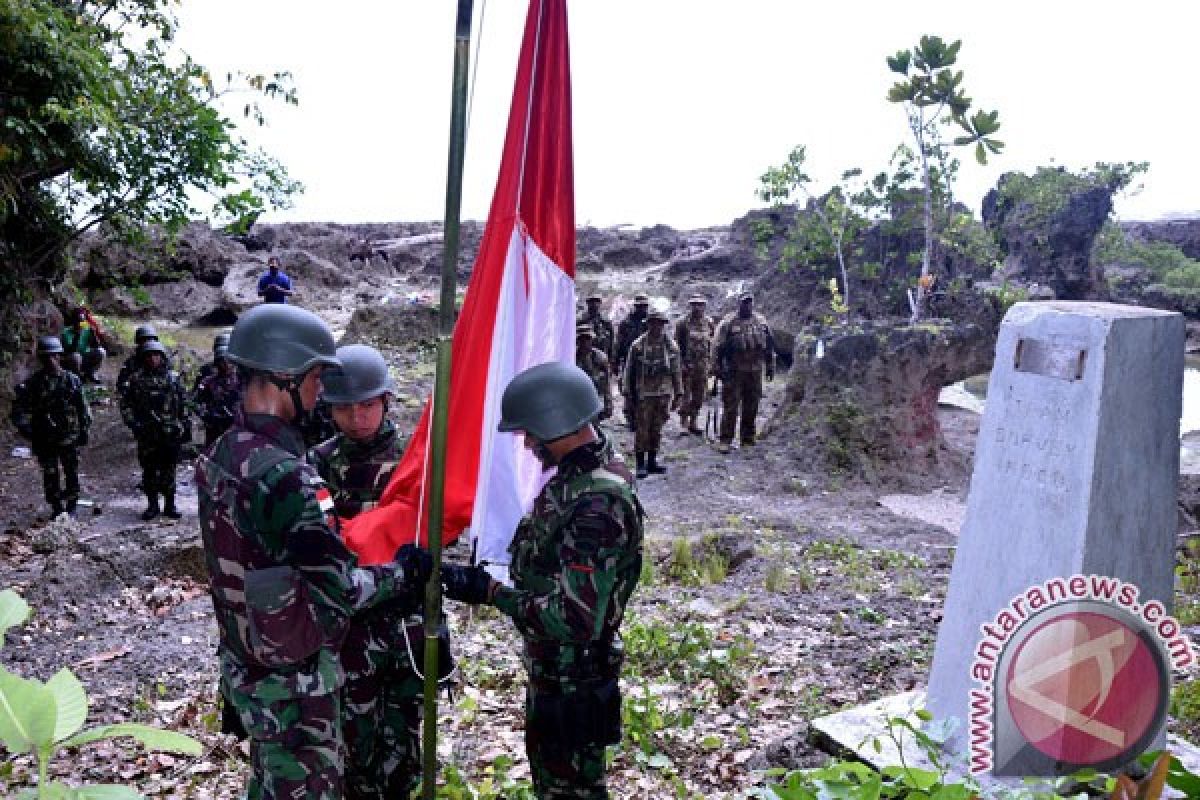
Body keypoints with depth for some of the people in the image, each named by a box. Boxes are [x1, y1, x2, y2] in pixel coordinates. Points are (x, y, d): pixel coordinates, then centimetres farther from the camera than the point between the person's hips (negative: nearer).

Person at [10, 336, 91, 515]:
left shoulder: (71, 380, 0)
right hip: (45, 440, 0)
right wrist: (24, 426, -18)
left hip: (70, 438, 0)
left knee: (72, 474, 6)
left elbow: (82, 407, 5)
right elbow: (20, 408, -3)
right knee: (50, 476, 5)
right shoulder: (32, 383, -1)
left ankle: (71, 507, 21)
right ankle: (57, 509, 17)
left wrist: (84, 429, 4)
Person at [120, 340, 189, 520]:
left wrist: (186, 426, 6)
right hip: (147, 434, 0)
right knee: (149, 470, 7)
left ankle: (170, 505, 14)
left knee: (169, 470, 5)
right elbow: (125, 404, 7)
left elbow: (183, 404, 9)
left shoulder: (173, 378, 6)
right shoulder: (137, 379, 4)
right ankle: (152, 505, 18)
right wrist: (133, 423, -5)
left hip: (170, 433, 0)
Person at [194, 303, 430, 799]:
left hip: (243, 664, 9)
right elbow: (340, 593, -26)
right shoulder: (285, 475, -29)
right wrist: (402, 572, -10)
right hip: (292, 679, -9)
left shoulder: (220, 456, 0)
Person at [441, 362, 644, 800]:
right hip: (549, 666, 9)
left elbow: (577, 619, -33)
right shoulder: (574, 473, -1)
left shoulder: (599, 505, -31)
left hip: (572, 678, -9)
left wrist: (488, 591, -26)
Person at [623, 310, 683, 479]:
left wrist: (678, 395, 9)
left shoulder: (671, 346, 5)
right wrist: (627, 393, -2)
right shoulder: (638, 346, -5)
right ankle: (641, 464, 5)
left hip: (664, 394, 3)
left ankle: (652, 462, 20)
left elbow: (676, 372, 11)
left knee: (657, 430, 9)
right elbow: (629, 370, -1)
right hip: (644, 394, -3)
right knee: (642, 429, -3)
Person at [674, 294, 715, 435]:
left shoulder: (708, 323, 8)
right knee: (686, 394, -4)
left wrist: (710, 362, 10)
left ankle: (692, 422, 17)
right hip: (687, 364, -4)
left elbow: (710, 344, 15)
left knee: (700, 396, 7)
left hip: (703, 365, 4)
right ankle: (684, 418, 16)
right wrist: (680, 363, -9)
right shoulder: (683, 323, -5)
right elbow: (677, 344, -4)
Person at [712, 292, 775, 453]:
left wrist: (770, 367, 14)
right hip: (733, 373, -4)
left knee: (751, 408, 9)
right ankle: (725, 441, 1)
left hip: (755, 372, 4)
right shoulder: (728, 323, -4)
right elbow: (717, 346, -3)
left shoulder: (761, 322, 9)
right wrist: (719, 368, -7)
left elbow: (769, 346, 16)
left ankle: (748, 440, 19)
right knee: (730, 407, -5)